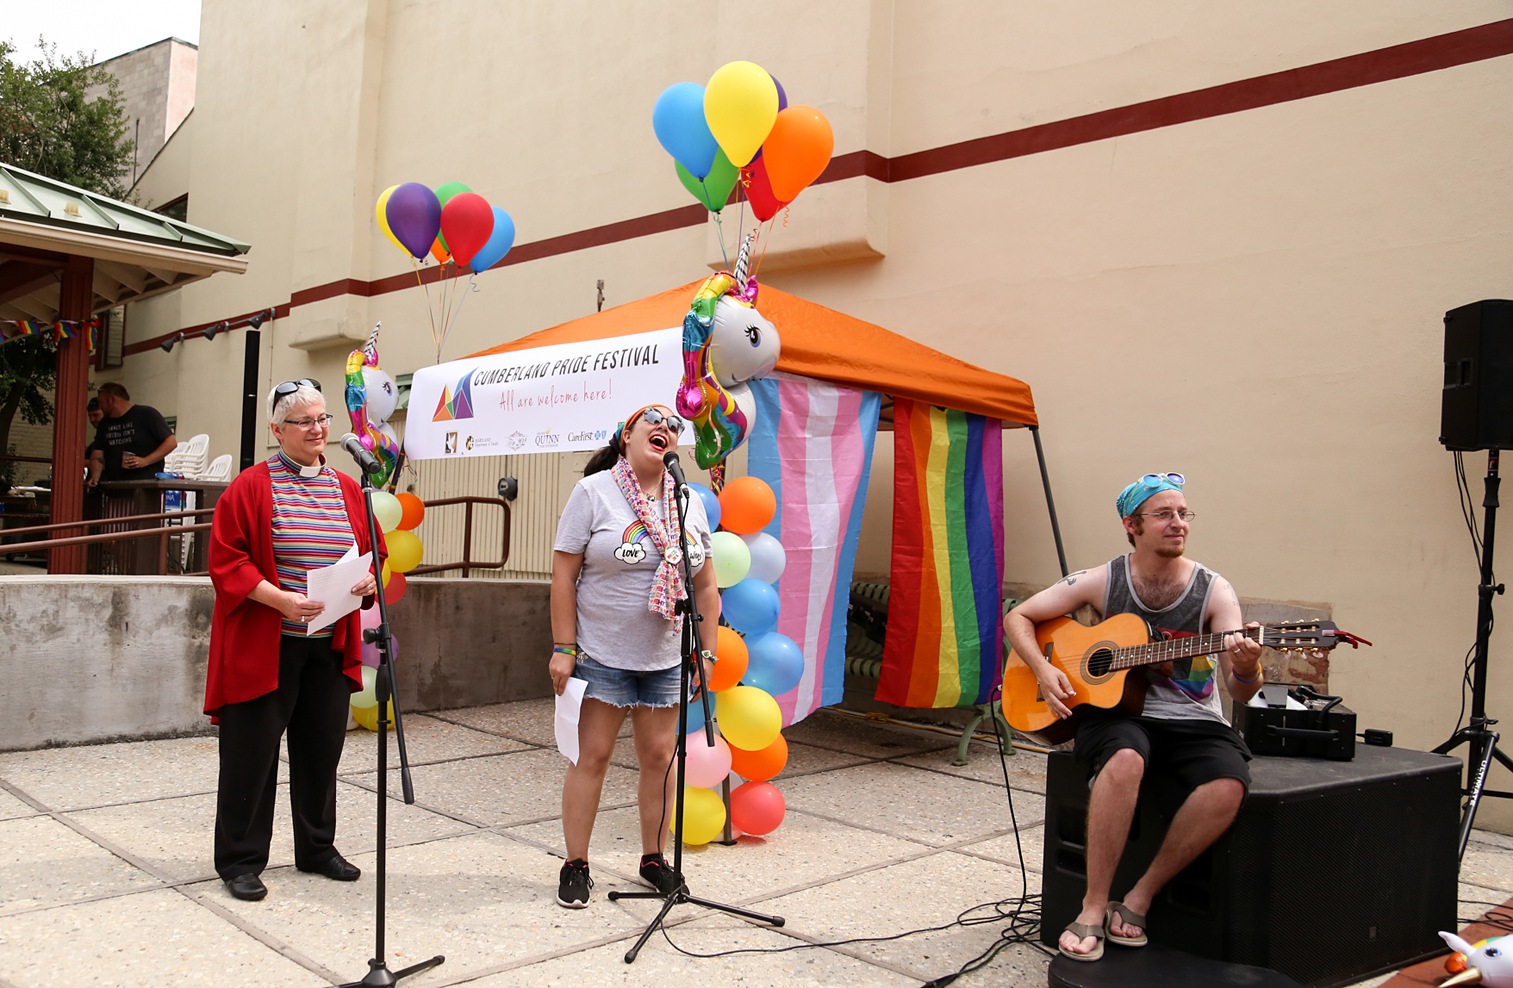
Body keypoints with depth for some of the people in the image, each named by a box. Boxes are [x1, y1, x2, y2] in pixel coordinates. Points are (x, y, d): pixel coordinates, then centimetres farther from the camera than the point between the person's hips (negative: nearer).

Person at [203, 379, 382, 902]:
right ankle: (239, 860, 16)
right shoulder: (251, 487, -4)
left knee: (322, 749, 13)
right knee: (252, 752, 3)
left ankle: (317, 848, 29)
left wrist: (368, 580, -7)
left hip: (331, 648, 5)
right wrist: (278, 598, -21)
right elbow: (227, 564, -9)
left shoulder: (348, 490, 11)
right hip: (263, 647, -5)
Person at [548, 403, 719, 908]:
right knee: (593, 756, 1)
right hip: (602, 654, -4)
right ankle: (575, 865, 14)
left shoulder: (689, 502, 7)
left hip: (666, 659, 4)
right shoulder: (594, 491, -6)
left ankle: (653, 858, 24)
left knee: (660, 757, 9)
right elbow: (563, 574, -7)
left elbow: (706, 585, 10)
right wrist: (563, 649, -11)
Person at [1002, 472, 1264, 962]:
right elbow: (1018, 617, 9)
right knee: (1126, 760, -37)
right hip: (1114, 714, -1)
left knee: (1228, 785, -31)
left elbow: (1240, 691, -8)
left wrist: (1246, 669, -33)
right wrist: (1043, 669, -9)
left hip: (1194, 724, 1)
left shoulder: (1214, 591, 0)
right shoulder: (1102, 581, 2)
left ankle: (1138, 900, -11)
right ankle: (1094, 908, -22)